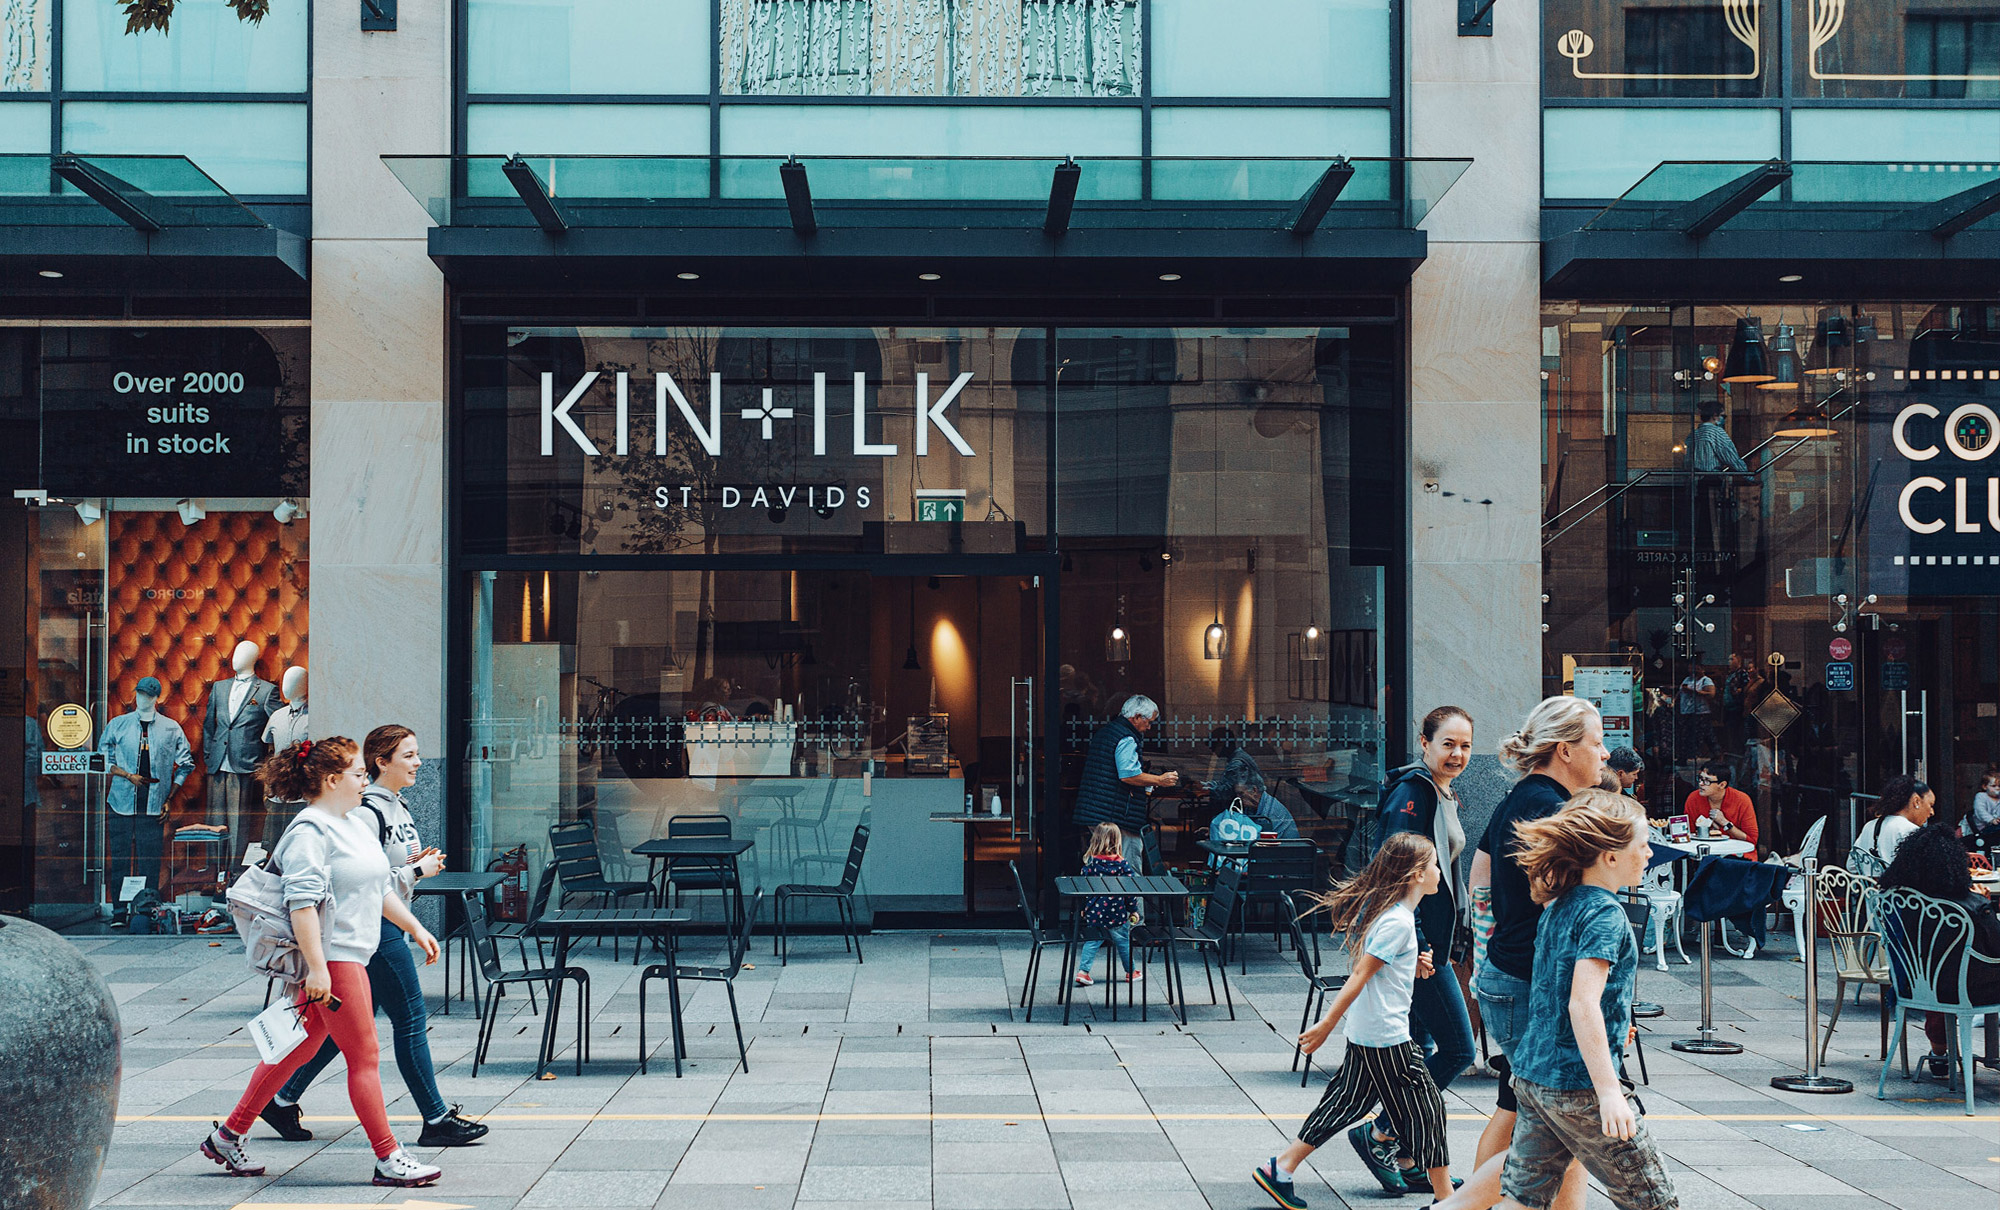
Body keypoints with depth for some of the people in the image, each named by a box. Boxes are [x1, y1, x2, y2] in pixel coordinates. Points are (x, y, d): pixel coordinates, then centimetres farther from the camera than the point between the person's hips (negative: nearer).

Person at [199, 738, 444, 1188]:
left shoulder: (357, 826, 16)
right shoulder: (310, 831, -15)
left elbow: (381, 890, 26)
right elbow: (302, 902, -22)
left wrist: (417, 930, 23)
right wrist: (316, 968, -26)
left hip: (350, 956, 10)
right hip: (330, 958, -10)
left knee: (299, 1049, 15)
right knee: (364, 1058, -5)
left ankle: (228, 1135, 24)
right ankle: (388, 1159, 1)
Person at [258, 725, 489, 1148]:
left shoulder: (398, 806, 14)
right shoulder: (366, 812, -17)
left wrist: (417, 862, 6)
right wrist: (417, 871, -15)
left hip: (389, 924, 10)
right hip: (373, 927, -10)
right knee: (411, 1021, -5)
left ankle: (283, 1100, 23)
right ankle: (436, 1120, 2)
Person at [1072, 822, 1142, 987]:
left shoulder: (1090, 862, -4)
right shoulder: (1123, 864, -9)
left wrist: (1083, 908, 13)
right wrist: (1132, 910, 6)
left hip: (1094, 911, 2)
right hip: (1116, 912, -2)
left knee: (1092, 941, 12)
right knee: (1123, 942, 13)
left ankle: (1083, 971, 2)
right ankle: (1130, 973, 27)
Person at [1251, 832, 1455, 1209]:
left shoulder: (1382, 909, 11)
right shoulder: (1398, 922, -20)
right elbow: (1359, 974, -21)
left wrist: (1413, 966, 8)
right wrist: (1327, 1025, -20)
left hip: (1364, 1033, 10)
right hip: (1388, 1036, -10)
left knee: (1345, 1102, 14)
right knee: (1425, 1107, 2)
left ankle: (1280, 1169, 15)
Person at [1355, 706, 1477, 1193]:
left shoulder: (1443, 796, 16)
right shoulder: (1412, 793, -15)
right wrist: (1415, 943, -24)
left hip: (1431, 943, 10)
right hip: (1417, 942, -10)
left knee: (1418, 1053, 12)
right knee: (1457, 1050, -6)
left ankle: (1406, 1161, 19)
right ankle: (1378, 1134, 1)